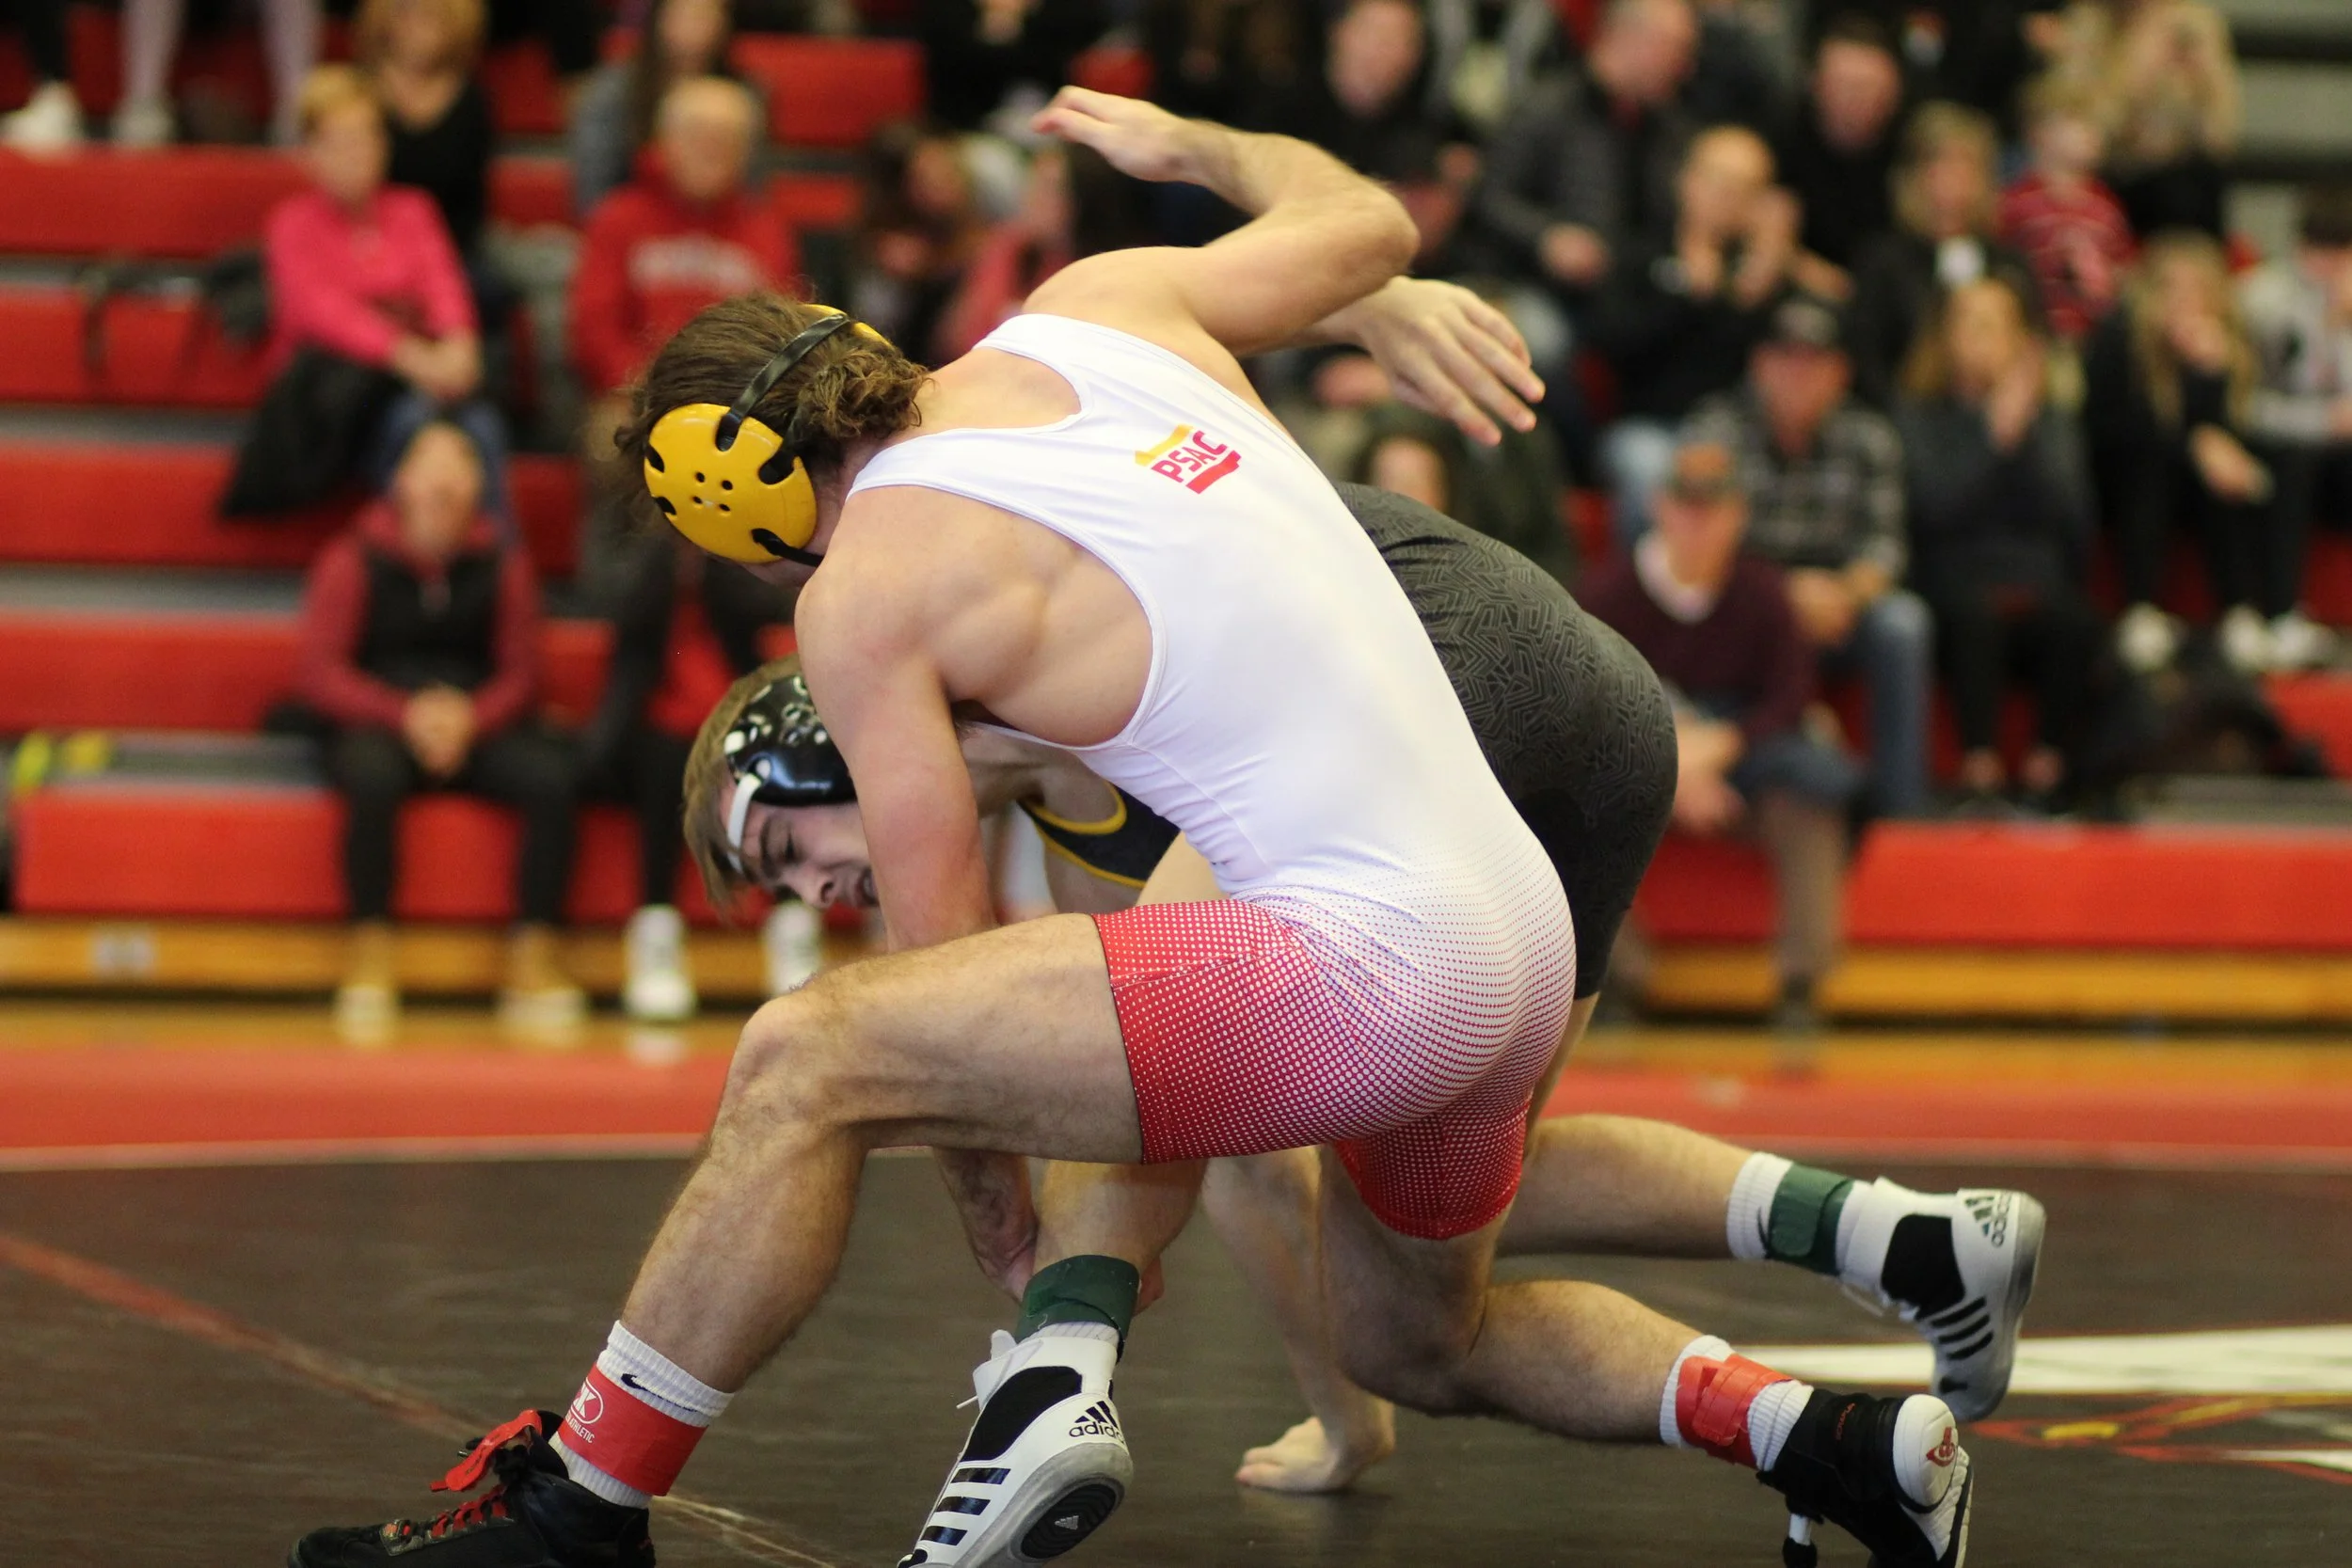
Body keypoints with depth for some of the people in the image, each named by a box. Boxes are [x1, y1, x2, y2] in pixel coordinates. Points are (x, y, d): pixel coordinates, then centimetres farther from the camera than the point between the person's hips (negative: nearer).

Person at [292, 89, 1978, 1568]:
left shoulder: (867, 591, -5)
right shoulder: (1105, 306, 10)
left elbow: (944, 949, 1)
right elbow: (1369, 223, 26)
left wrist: (993, 1184, 17)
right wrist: (1184, 141, 44)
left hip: (1375, 961, -8)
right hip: (1529, 921, 8)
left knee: (806, 1060, -8)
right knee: (1418, 1343, 32)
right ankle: (1828, 1432, 20)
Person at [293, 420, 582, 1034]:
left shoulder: (502, 565, 6)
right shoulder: (353, 562, 0)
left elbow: (520, 673, 6)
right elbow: (318, 671, -4)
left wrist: (470, 719, -15)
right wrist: (406, 715, -19)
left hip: (475, 726, 2)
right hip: (377, 726, -2)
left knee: (550, 775, -27)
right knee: (372, 773, -38)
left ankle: (534, 955, -21)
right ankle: (371, 952, -26)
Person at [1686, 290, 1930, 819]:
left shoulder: (1869, 437, 3)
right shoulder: (1719, 428, -6)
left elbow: (1883, 542, -5)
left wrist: (1847, 592, -29)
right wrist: (1790, 591, -30)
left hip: (1834, 606, 3)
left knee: (1902, 625, -28)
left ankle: (1903, 811, -23)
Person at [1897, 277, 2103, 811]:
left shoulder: (2052, 423, 18)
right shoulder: (1919, 419, 10)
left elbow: (2072, 521, 2)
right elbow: (1937, 506, -7)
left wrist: (2025, 439, -5)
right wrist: (1996, 437, -10)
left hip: (2038, 582, 2)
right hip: (1953, 582, -2)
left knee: (2076, 623, -33)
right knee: (1977, 614, -38)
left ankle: (2048, 766, -24)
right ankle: (1980, 766, -35)